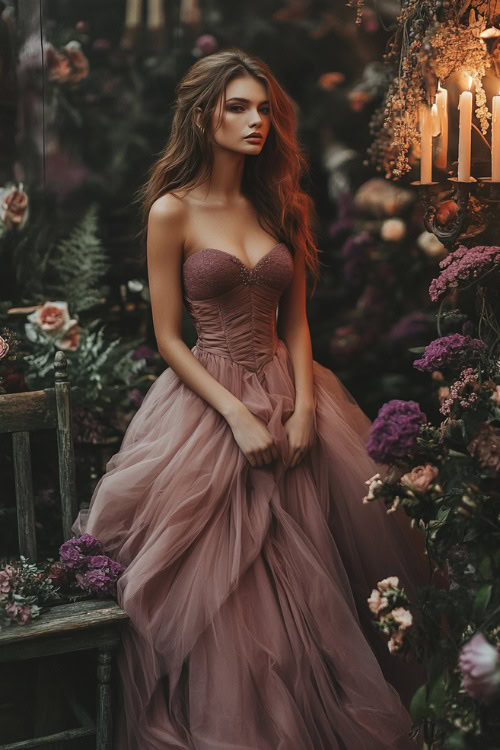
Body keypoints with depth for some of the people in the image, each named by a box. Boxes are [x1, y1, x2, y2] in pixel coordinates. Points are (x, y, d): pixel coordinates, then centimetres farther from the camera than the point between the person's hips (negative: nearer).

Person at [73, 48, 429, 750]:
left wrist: (305, 408, -7)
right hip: (207, 402, -4)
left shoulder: (281, 206, 7)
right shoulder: (172, 211, -6)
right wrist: (238, 414, -15)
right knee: (217, 581, 1)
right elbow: (168, 339, -7)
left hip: (285, 396, 4)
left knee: (301, 575, 8)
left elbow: (295, 322, 7)